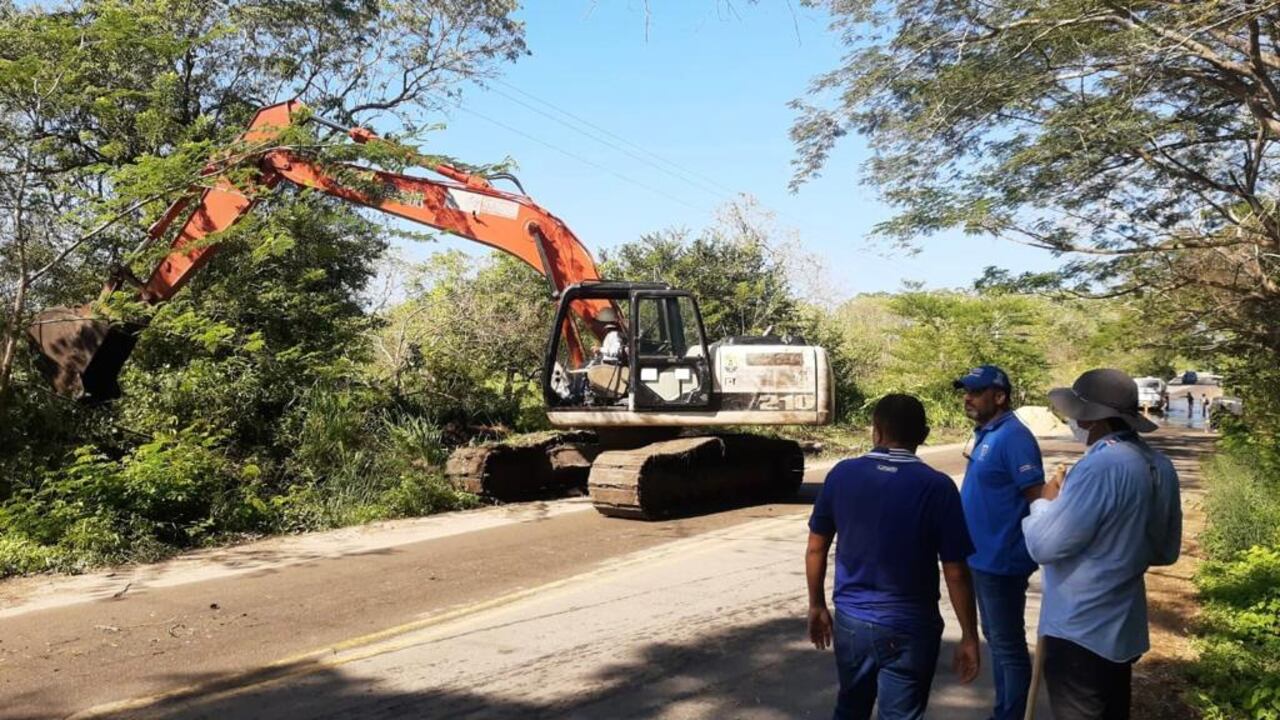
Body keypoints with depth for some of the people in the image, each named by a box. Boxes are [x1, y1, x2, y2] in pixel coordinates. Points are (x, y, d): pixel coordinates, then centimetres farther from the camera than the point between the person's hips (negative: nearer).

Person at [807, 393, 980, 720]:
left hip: (850, 620, 3)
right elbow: (955, 572, -12)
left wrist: (816, 606, 16)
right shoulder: (937, 487, -13)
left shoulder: (841, 475, -4)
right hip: (909, 629, -3)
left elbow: (816, 549, 3)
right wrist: (969, 636, -2)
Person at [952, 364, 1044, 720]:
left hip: (1001, 559, -10)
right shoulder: (986, 434, 10)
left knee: (1008, 645, 2)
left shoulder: (1013, 437, -19)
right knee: (995, 639, 19)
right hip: (983, 557, 10)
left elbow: (1038, 498, -21)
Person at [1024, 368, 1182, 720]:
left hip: (1079, 631, -8)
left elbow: (1045, 545, -24)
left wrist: (1046, 502, -6)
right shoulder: (1159, 465, 3)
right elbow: (1166, 551, 14)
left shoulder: (1101, 466, -26)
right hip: (1123, 627, 9)